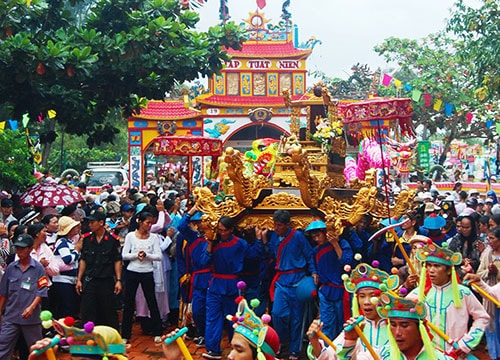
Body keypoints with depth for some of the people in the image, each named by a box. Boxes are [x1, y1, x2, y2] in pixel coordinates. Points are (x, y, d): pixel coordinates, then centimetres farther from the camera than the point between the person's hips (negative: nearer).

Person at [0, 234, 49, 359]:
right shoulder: (11, 267, 6)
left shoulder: (38, 268, -4)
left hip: (31, 317, -2)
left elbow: (41, 292, -8)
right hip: (11, 316, 3)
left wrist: (31, 307, -20)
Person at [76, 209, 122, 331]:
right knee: (87, 314, 2)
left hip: (107, 281, -2)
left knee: (109, 313, 6)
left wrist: (118, 280, -5)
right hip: (89, 281, 2)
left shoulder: (113, 239, -4)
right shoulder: (87, 239, 4)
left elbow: (117, 261, -1)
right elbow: (83, 260, 10)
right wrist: (79, 279, 6)